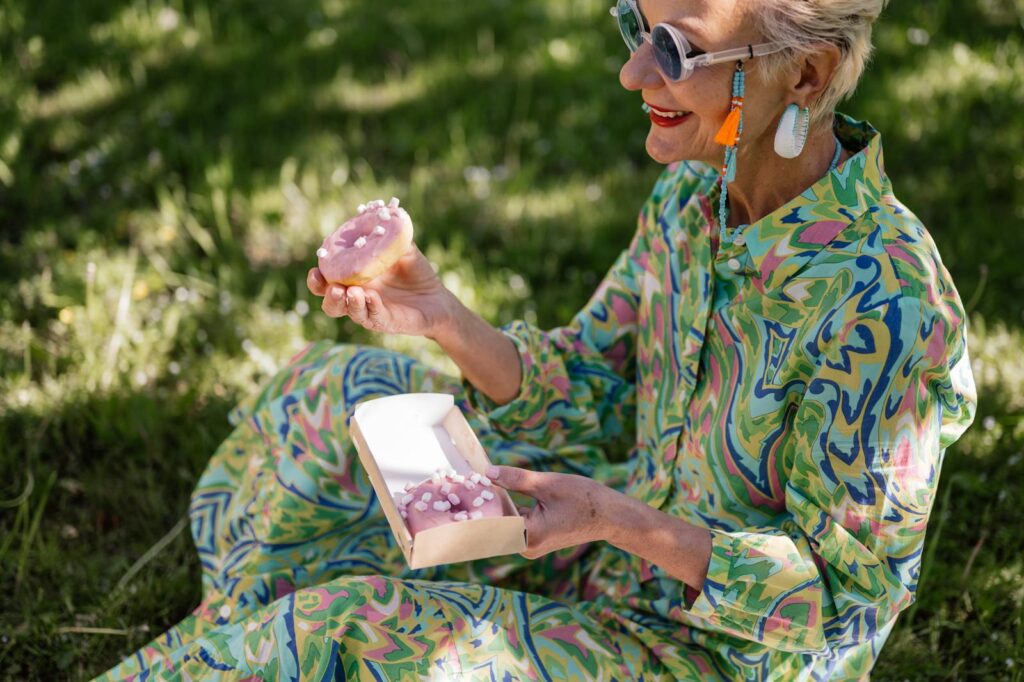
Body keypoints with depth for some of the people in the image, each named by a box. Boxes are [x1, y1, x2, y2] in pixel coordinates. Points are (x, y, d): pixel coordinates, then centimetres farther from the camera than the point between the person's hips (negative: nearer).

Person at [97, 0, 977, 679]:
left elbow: (842, 596, -23)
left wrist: (619, 520, -35)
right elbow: (580, 388, -1)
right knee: (333, 397, 3)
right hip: (628, 555, 7)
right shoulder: (696, 195, -8)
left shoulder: (883, 305, -31)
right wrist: (441, 318, -18)